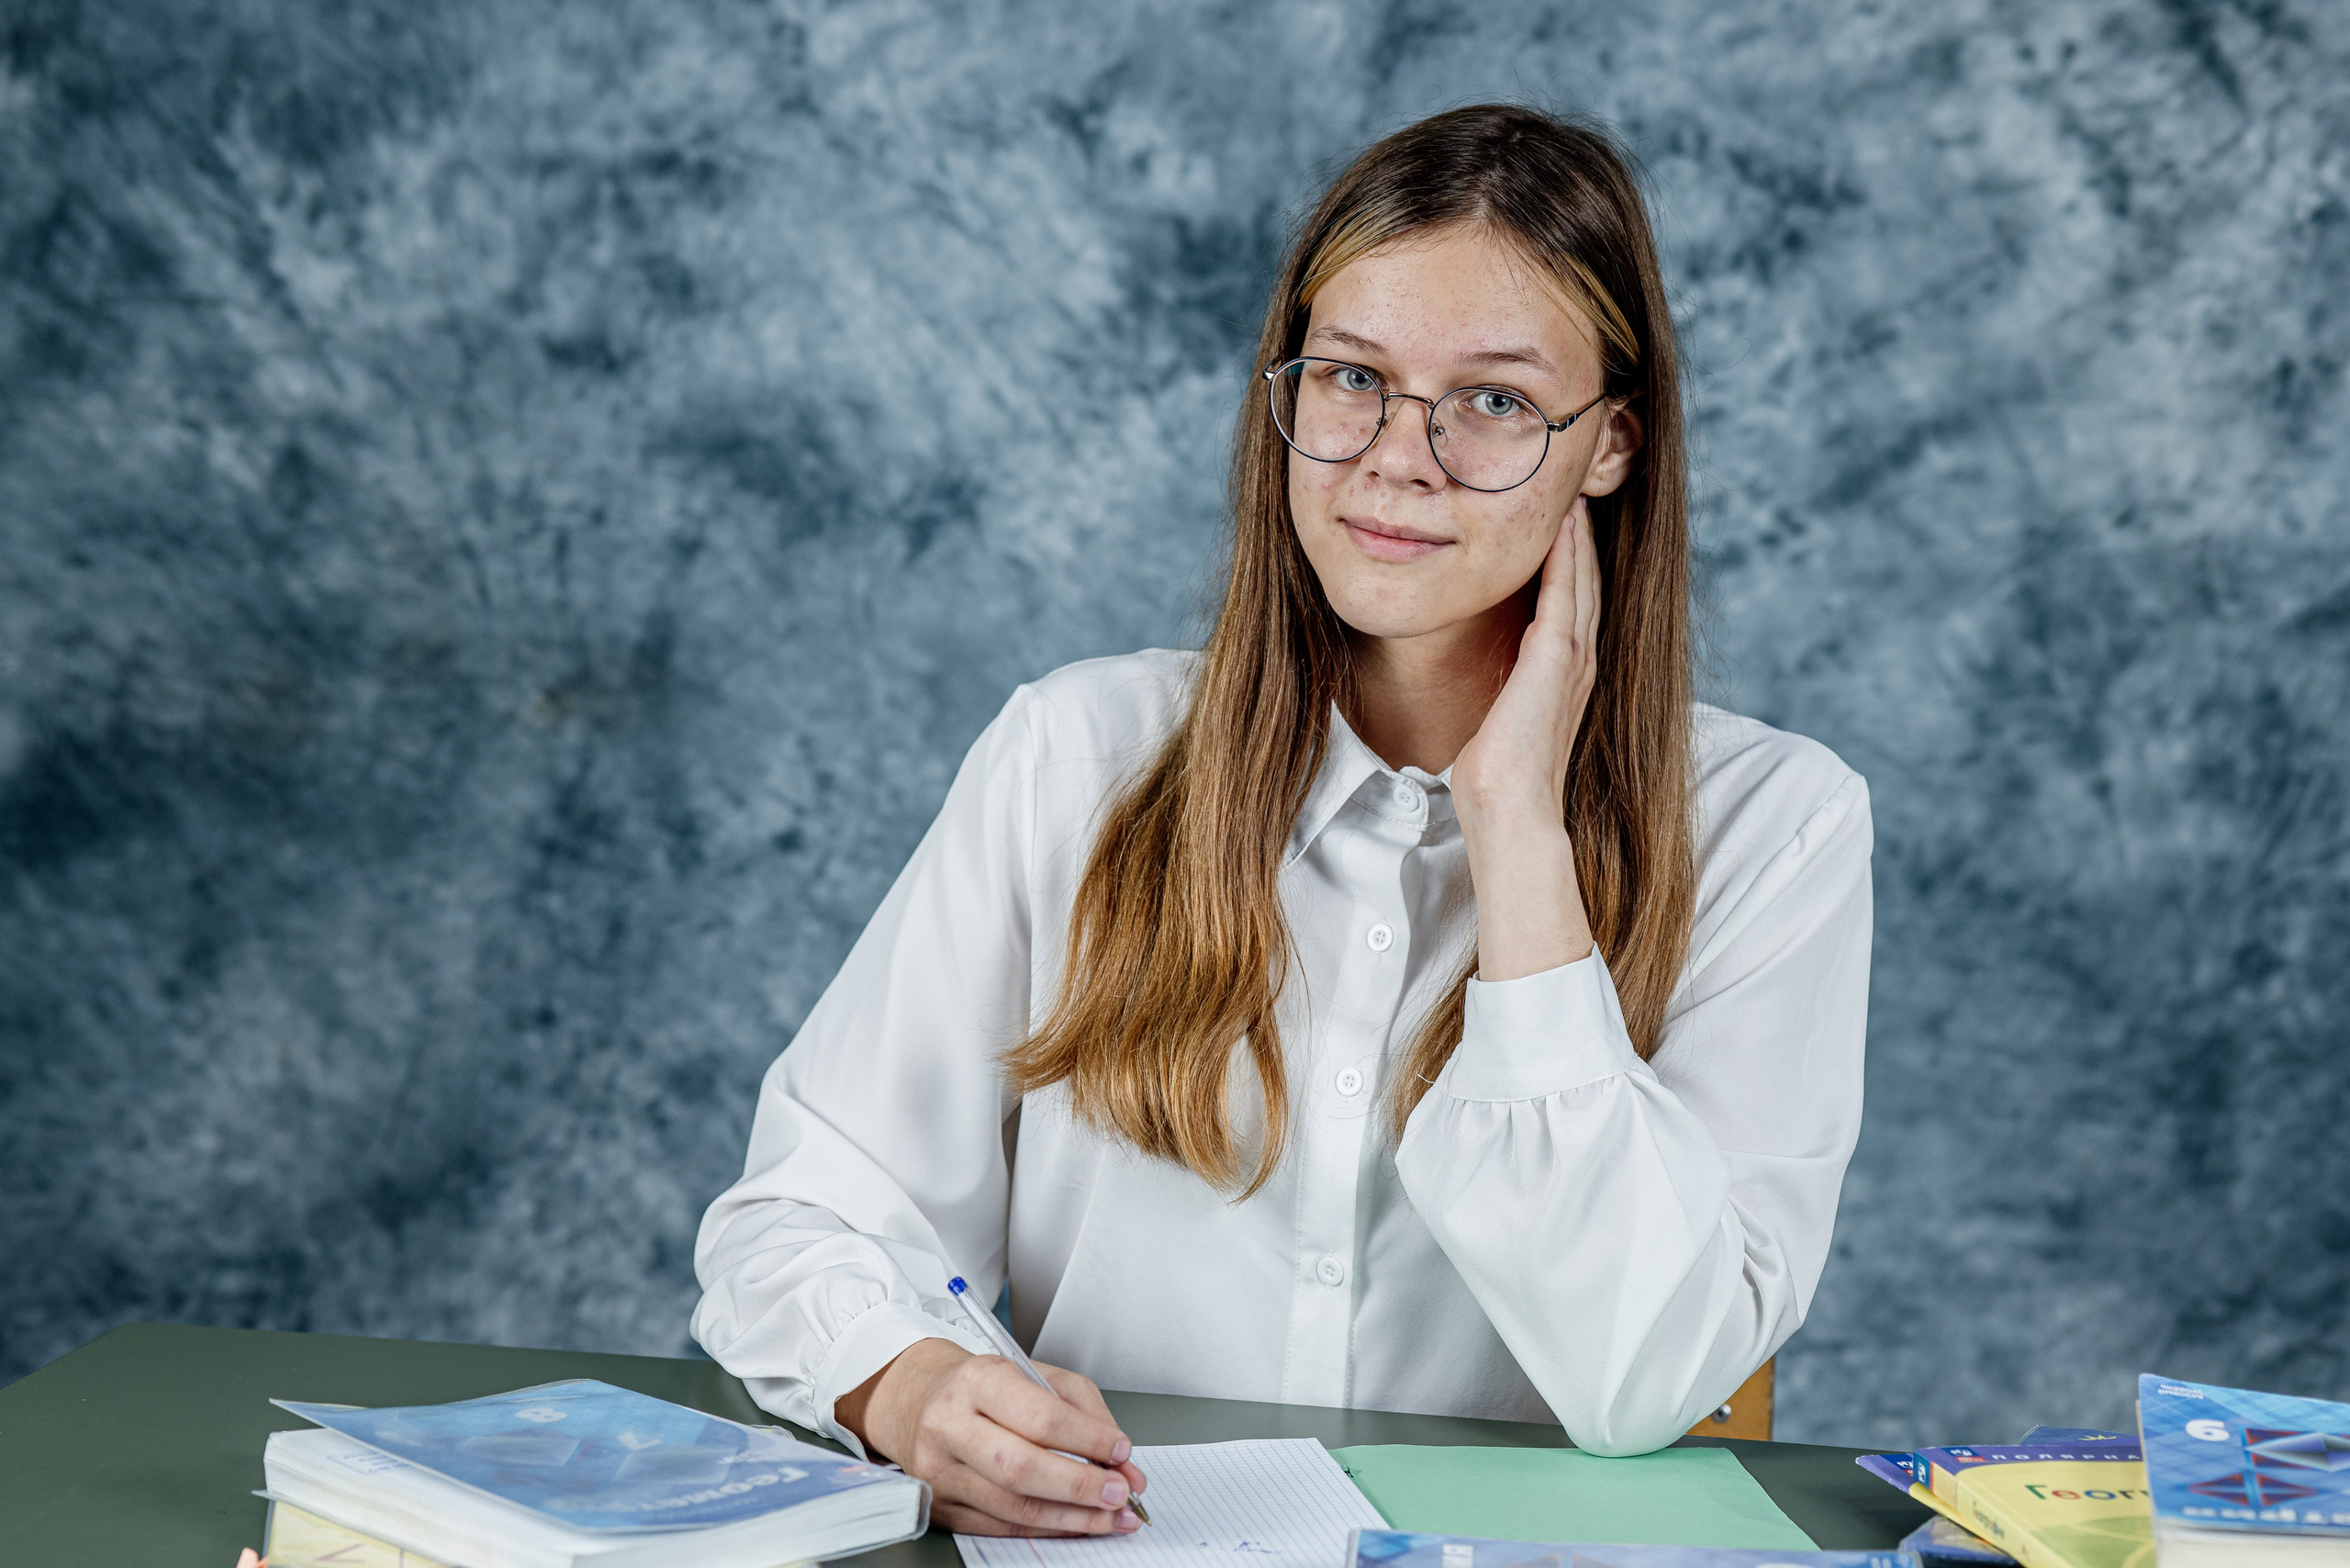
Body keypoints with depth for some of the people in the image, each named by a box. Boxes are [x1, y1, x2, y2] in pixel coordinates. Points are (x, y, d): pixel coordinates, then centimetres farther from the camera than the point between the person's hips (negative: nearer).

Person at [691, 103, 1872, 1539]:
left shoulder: (1771, 827, -3)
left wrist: (1516, 829, -14)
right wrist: (910, 1386, -23)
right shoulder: (1076, 759, 2)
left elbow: (1641, 1385, -14)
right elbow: (811, 1210, 0)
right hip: (1079, 1533, 1)